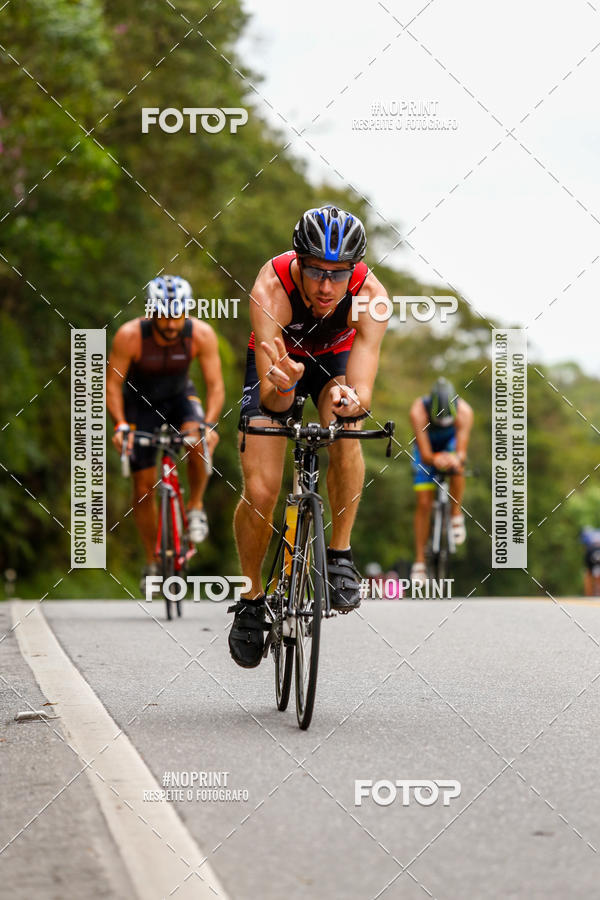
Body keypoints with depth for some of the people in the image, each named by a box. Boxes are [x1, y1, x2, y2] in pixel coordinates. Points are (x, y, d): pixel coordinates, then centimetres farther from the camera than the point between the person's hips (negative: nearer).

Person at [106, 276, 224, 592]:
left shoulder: (201, 335, -24)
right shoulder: (129, 336, -28)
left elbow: (215, 385, -22)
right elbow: (112, 385, -21)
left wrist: (209, 423, -38)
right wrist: (121, 425, -35)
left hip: (179, 396, 0)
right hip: (140, 402, 0)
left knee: (198, 440, -34)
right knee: (144, 488, -3)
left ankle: (196, 506, -10)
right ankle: (152, 562, 13)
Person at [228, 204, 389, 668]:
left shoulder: (370, 295, -34)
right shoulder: (272, 287, -38)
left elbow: (362, 392, -40)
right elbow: (270, 400, -41)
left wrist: (350, 399, -62)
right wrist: (281, 384, -63)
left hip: (336, 359, 1)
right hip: (278, 361, -1)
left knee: (346, 430, -33)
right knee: (259, 493, -14)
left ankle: (340, 553, -14)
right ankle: (252, 599, 11)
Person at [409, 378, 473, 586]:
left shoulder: (464, 411, -35)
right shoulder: (418, 411, -37)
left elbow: (461, 452, -36)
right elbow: (425, 454, -37)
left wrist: (457, 458, -59)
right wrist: (435, 459, -60)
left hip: (452, 443, 0)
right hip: (427, 446, 0)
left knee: (457, 466, -36)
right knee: (423, 503, -9)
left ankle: (456, 514, -14)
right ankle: (419, 563, -1)